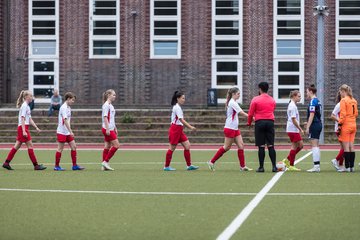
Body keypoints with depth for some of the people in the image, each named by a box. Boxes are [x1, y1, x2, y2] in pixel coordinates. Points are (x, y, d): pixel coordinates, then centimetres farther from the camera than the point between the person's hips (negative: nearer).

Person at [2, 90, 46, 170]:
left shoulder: (27, 106, 17)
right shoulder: (24, 106, -12)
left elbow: (30, 119, 20)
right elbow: (22, 119, -18)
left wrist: (36, 127, 15)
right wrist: (24, 131, -23)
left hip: (24, 128, 10)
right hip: (23, 127, -10)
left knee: (17, 146, 9)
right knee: (30, 145, -6)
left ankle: (6, 163, 10)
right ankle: (36, 165, -4)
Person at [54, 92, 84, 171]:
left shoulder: (68, 107, 12)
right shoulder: (64, 108, -16)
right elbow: (65, 120, -22)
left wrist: (70, 131, 16)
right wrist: (70, 131, -25)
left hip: (67, 132, 9)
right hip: (62, 132, -9)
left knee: (73, 146, 4)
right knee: (60, 148, -2)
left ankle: (74, 165, 6)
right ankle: (56, 166, 6)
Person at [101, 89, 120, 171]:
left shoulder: (110, 105, 17)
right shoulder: (106, 105, -12)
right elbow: (105, 117, -18)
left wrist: (115, 128, 23)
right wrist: (107, 129, -22)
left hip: (110, 129, 9)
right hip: (107, 129, -9)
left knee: (107, 146, 8)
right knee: (116, 145, -10)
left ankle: (104, 166, 9)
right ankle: (106, 161, -7)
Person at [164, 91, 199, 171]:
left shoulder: (178, 107, 15)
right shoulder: (177, 108, -14)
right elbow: (181, 120, -22)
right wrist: (190, 127, -26)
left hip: (179, 130, 9)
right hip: (175, 129, -9)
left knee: (187, 145, 2)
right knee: (172, 148, -2)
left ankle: (189, 165, 4)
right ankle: (166, 166, 7)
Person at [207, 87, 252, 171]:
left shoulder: (233, 102, 13)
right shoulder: (232, 103, -16)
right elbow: (242, 113, -19)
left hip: (235, 129, 9)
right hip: (230, 128, -9)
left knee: (241, 145, 2)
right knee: (226, 147, -2)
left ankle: (242, 166, 2)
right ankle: (212, 162, 7)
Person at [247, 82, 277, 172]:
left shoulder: (256, 99, -2)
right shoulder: (272, 100, 10)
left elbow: (250, 113, 0)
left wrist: (249, 122, 15)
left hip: (260, 123, -3)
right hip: (270, 122, 3)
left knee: (261, 146, -1)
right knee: (271, 146, 3)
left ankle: (261, 167, -1)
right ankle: (274, 166, -3)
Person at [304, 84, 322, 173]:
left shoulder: (312, 101, -13)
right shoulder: (317, 101, 14)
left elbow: (312, 115, -18)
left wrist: (308, 127, -18)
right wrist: (308, 122, 30)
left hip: (314, 125, -9)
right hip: (318, 124, 9)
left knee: (314, 146, -8)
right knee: (316, 146, 12)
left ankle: (316, 166, -10)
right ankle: (317, 166, 13)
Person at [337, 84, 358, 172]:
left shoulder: (343, 100, -10)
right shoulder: (354, 101, 11)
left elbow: (343, 114, -15)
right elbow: (356, 114, 15)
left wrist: (339, 125, -11)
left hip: (346, 125, -7)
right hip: (353, 125, 7)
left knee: (346, 147, -3)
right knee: (351, 146, 8)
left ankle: (347, 167, -4)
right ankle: (352, 166, 8)